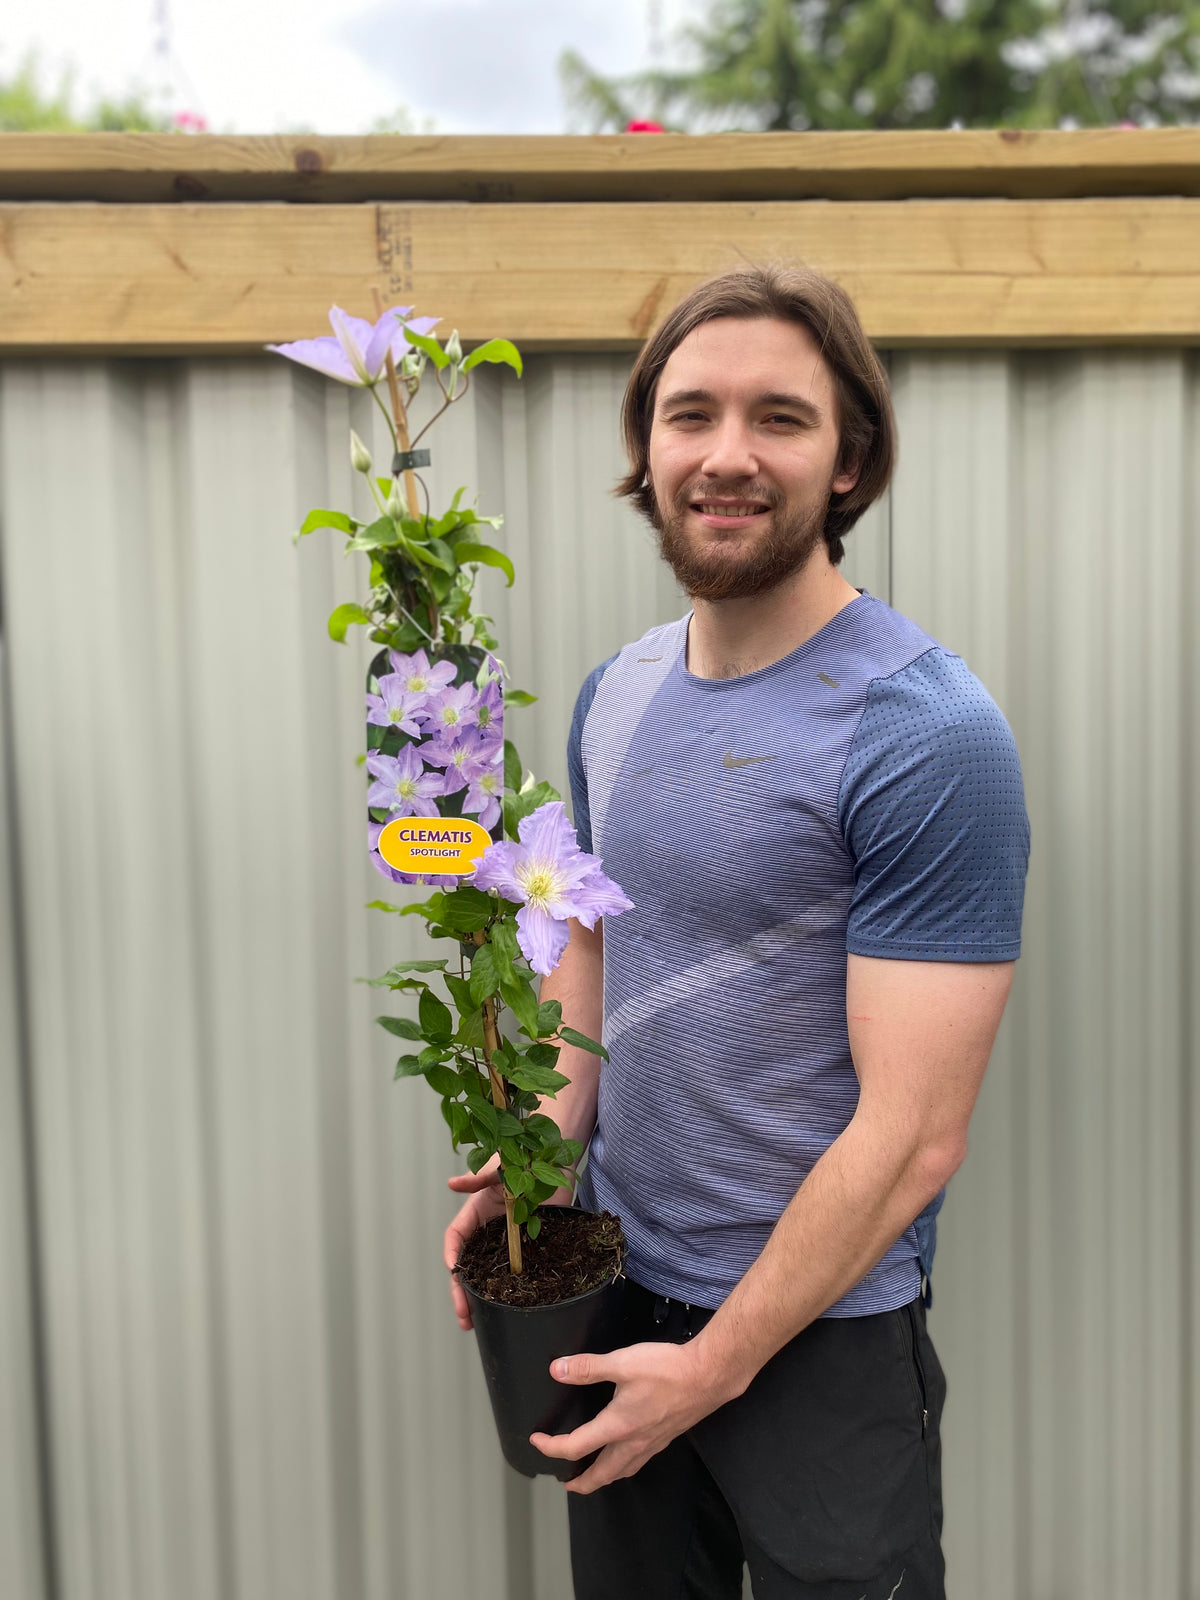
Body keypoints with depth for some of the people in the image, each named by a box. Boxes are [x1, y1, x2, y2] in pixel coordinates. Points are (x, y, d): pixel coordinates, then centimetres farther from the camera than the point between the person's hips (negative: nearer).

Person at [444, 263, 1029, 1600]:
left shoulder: (929, 738, -21)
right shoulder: (615, 694, 0)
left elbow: (909, 1137, -21)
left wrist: (717, 1363, -16)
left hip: (821, 1329, -5)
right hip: (612, 1284, 6)